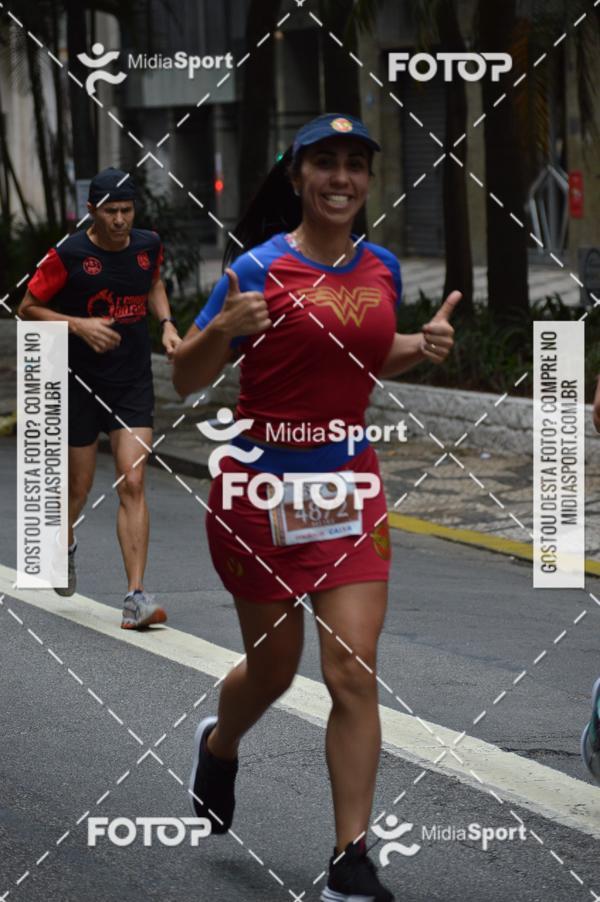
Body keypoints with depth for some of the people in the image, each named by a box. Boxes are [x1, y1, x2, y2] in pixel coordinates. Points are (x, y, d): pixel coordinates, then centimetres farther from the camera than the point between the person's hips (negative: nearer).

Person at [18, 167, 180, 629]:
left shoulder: (148, 245, 0)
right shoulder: (67, 256, -12)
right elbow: (28, 308, -5)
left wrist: (166, 323, 5)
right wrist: (79, 325, -18)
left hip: (133, 383, 2)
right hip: (80, 383, -2)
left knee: (133, 483, -11)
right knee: (78, 488, 10)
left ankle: (136, 596, -13)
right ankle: (64, 546, 46)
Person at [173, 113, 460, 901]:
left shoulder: (382, 269, 4)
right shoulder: (260, 268, -10)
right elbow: (186, 380, -9)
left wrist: (425, 345, 1)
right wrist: (222, 329, -29)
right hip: (261, 486, -3)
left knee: (353, 671, -9)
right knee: (273, 666, 12)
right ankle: (219, 745, 49)